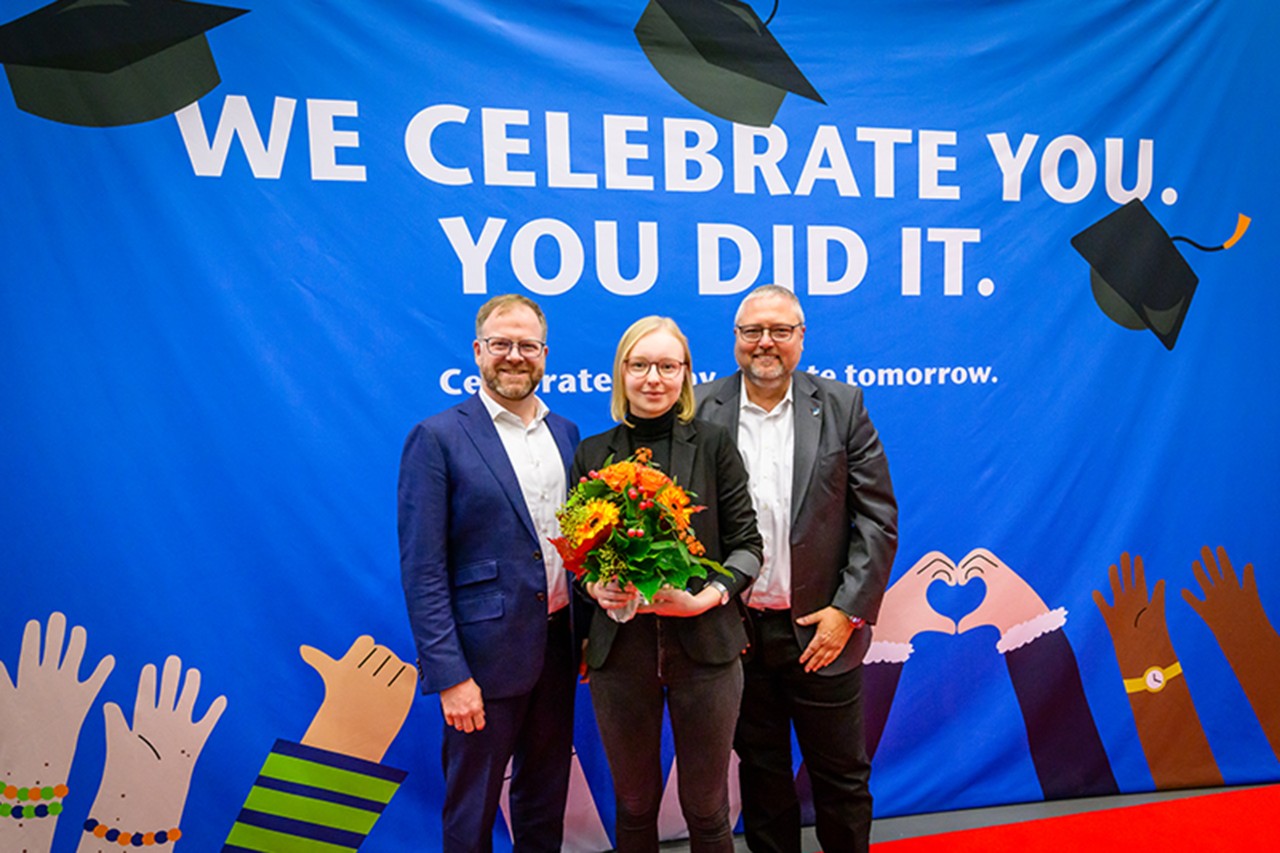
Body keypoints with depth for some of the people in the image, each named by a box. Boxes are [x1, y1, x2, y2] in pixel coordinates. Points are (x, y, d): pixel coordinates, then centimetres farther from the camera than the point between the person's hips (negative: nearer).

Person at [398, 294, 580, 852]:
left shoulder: (565, 433, 7)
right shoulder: (438, 438, -10)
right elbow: (422, 571, -13)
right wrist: (449, 676, -15)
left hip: (559, 644, 6)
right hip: (487, 655, -5)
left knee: (545, 797, 21)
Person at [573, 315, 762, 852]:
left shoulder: (713, 444, -1)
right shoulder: (592, 452, 4)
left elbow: (746, 545, -1)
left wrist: (706, 598, -16)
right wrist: (596, 587, -13)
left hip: (704, 644, -1)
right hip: (619, 646, 2)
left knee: (705, 806, 14)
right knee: (634, 803, 17)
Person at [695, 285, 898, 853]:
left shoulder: (842, 406, -2)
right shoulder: (700, 411, -2)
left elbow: (878, 518, -3)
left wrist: (848, 610, -9)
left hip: (821, 632, 0)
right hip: (736, 631, 1)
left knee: (842, 778, 14)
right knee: (760, 774, 18)